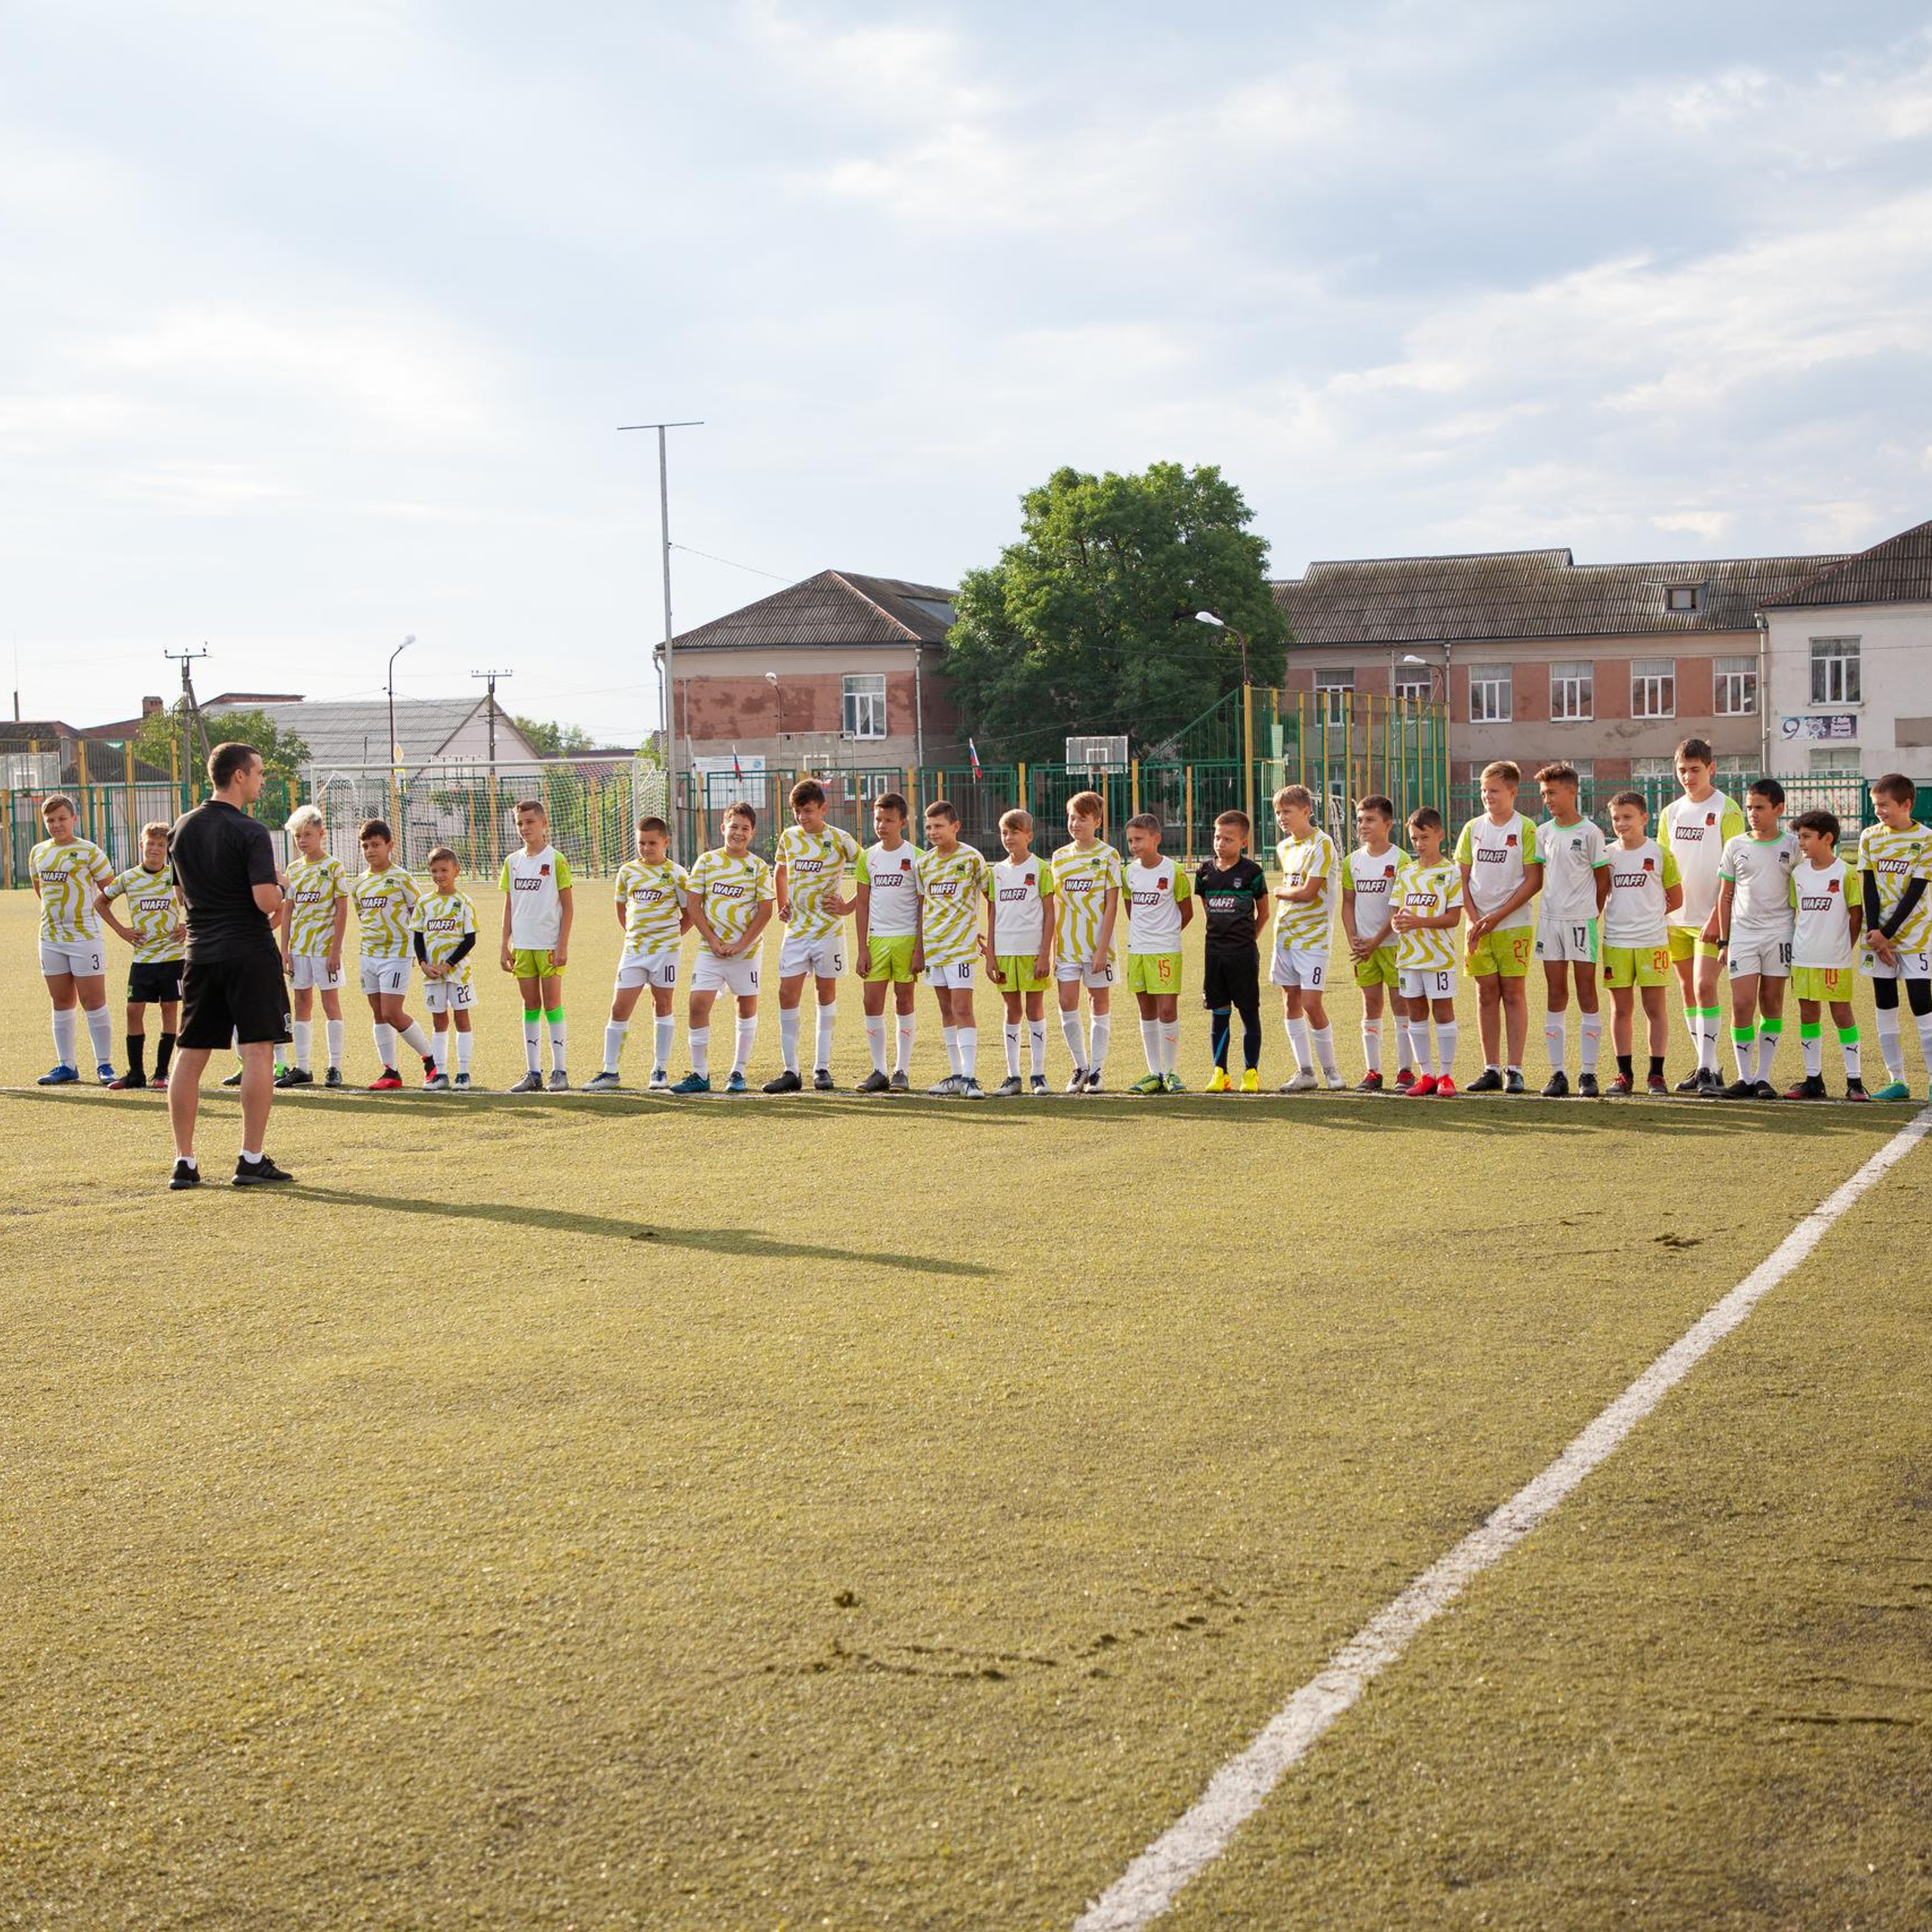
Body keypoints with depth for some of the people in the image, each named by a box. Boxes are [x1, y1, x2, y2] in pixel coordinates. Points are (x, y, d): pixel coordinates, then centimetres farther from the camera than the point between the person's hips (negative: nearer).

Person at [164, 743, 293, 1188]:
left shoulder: (182, 829, 10)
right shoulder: (250, 832, -12)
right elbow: (267, 900, -21)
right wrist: (279, 892, 3)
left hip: (199, 954, 6)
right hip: (250, 954, -6)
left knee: (189, 1056, 8)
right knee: (258, 1052, -2)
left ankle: (184, 1162, 9)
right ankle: (252, 1160, -3)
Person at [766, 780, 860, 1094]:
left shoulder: (839, 839, -6)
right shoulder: (788, 837, 7)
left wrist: (849, 906, -6)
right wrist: (782, 905, 13)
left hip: (828, 928, -3)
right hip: (796, 928, 3)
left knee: (826, 993, 4)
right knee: (787, 995, -4)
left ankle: (822, 1068, 10)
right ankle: (791, 1071, 1)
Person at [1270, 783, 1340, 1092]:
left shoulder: (1322, 844, -13)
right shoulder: (1284, 847, 12)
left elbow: (1308, 892, -18)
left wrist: (1280, 892, -2)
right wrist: (1285, 895, 3)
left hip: (1312, 934, -8)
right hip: (1285, 932, 8)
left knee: (1311, 1003, -11)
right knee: (1291, 1001, 7)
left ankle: (1330, 1069, 5)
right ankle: (1305, 1071, 13)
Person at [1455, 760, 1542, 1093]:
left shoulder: (1525, 829, -4)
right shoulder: (1473, 828, 8)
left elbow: (1534, 881, -8)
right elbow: (1463, 878, 9)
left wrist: (1497, 916, -13)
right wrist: (1475, 919, -5)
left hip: (1514, 924, -4)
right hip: (1479, 925, 4)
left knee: (1513, 992, -3)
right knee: (1486, 993, 6)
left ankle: (1514, 1070, 0)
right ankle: (1491, 1069, 11)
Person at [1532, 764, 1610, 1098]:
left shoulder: (1590, 832, -4)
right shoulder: (1543, 833, 9)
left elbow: (1602, 880, 1)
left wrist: (1591, 914, 2)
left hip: (1581, 920, -4)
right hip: (1549, 919, 4)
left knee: (1586, 995, -2)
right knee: (1556, 997, 4)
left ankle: (1588, 1073, 1)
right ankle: (1558, 1073, 7)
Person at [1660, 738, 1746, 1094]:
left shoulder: (1727, 811, -7)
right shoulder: (1671, 813, 10)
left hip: (1711, 918, -6)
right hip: (1676, 917, 6)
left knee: (1704, 987, -14)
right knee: (1688, 989, 9)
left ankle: (1707, 1069, -13)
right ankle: (1706, 1065, 18)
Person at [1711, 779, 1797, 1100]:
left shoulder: (1792, 846, 3)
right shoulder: (1736, 846, 6)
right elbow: (1725, 896, 9)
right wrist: (1723, 940, 5)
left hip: (1779, 932, 0)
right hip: (1742, 932, 0)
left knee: (1772, 1005, 3)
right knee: (1742, 1005, -7)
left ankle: (1763, 1077, 10)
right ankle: (1745, 1077, 1)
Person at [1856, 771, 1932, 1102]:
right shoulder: (1870, 837, 5)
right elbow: (1870, 887, 1)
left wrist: (1885, 934, -14)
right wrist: (1873, 932, -11)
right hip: (1878, 934, 4)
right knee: (1885, 1007, 5)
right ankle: (1897, 1081, 10)